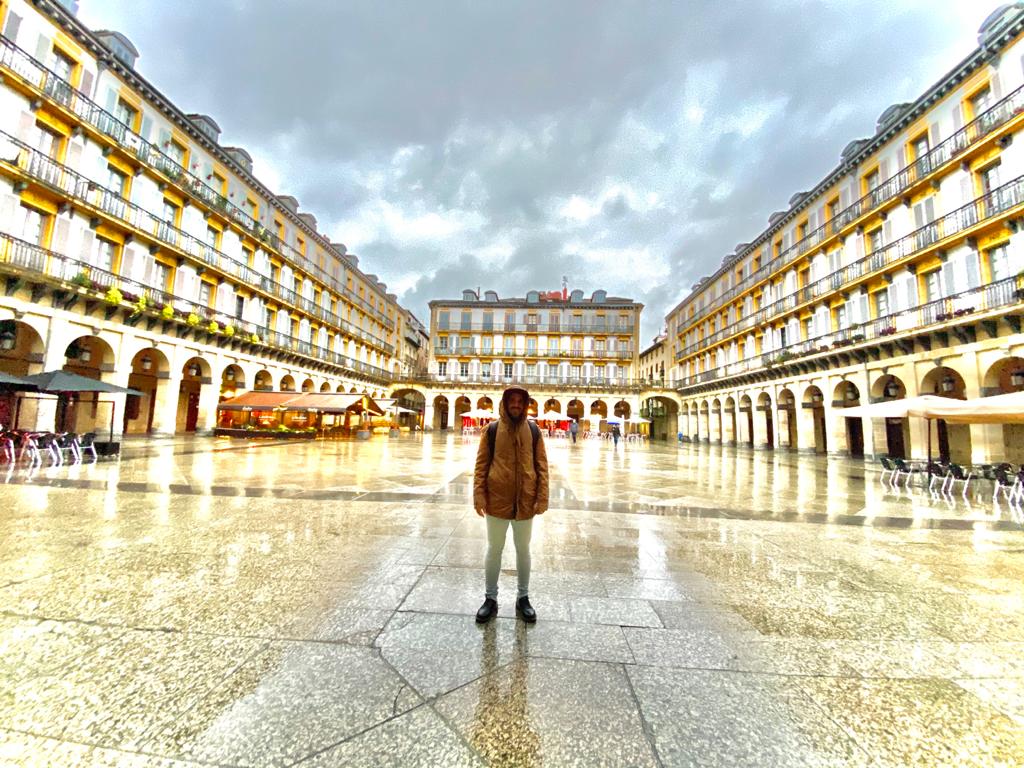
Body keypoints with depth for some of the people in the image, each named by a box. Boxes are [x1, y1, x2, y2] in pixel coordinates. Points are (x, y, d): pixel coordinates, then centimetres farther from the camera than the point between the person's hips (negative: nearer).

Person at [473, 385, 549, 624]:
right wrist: (479, 495, -10)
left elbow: (541, 465, 0)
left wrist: (542, 497, -6)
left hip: (525, 501, 1)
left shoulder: (533, 430, -1)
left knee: (523, 550, 17)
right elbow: (481, 464, -3)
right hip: (497, 499, -1)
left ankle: (523, 598, 35)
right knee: (494, 549, 14)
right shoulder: (492, 430, -3)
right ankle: (490, 598, 32)